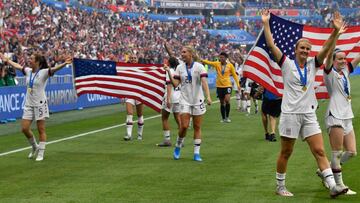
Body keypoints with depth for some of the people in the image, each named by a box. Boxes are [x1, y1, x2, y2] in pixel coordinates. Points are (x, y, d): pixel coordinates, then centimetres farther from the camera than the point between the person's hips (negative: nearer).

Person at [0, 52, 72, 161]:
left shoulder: (43, 72, -11)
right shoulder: (28, 71, 7)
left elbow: (54, 69, -28)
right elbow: (17, 66, 23)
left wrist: (64, 63, -46)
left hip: (40, 104, -6)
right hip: (28, 104, 6)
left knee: (41, 130, 1)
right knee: (24, 128, 3)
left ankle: (41, 153, 9)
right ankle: (34, 147, 25)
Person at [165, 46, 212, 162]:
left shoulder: (199, 66, -5)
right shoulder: (180, 68, 4)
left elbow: (204, 82, -14)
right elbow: (175, 84, 1)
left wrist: (208, 96, -25)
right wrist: (169, 73, -11)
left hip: (198, 100, -1)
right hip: (185, 100, 1)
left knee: (197, 127, 4)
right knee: (184, 126, -9)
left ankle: (196, 153, 10)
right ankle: (178, 147, 15)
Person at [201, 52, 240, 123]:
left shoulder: (230, 65, -1)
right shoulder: (217, 64, 1)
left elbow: (234, 75, 6)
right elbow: (208, 62, -12)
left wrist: (238, 84, 1)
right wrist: (201, 60, -29)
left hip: (228, 85, -2)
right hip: (219, 86, 2)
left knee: (227, 100, -20)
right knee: (222, 102, 8)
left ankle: (227, 117, -6)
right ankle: (223, 118, 19)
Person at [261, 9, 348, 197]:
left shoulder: (312, 65, 8)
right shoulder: (287, 64, -2)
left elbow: (326, 48, -4)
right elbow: (271, 45, -10)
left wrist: (335, 31, -17)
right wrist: (266, 23, -17)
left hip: (309, 115, 4)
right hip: (290, 114, -4)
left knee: (320, 151, -2)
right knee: (286, 153, 5)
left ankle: (332, 186, -6)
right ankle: (280, 186, 18)